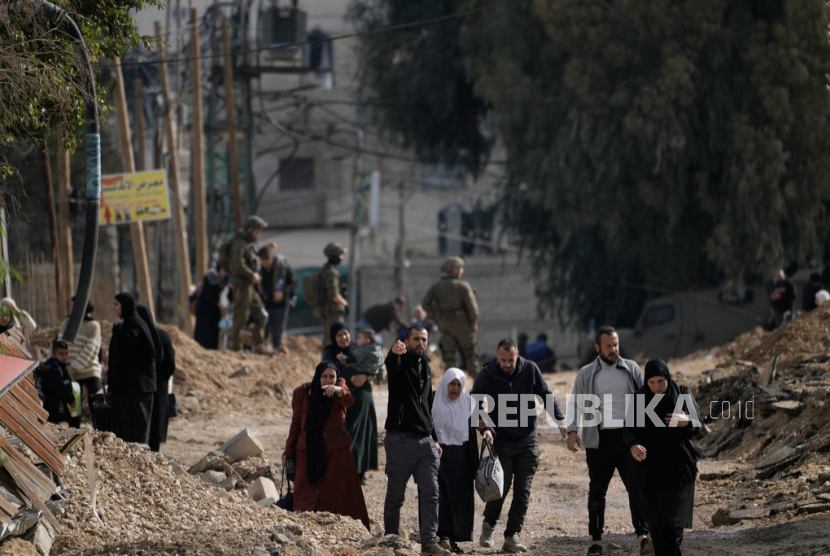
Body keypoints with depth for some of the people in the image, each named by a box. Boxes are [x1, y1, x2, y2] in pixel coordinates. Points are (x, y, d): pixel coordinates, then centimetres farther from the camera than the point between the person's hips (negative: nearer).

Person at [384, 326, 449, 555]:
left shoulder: (426, 368, 17)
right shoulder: (400, 363, -3)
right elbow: (391, 364, -30)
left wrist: (434, 439, 20)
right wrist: (394, 352, -55)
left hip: (425, 442, 5)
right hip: (400, 440, -5)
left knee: (430, 493, -6)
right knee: (395, 496, 2)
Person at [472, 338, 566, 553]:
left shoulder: (530, 370, -3)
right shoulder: (486, 375, -7)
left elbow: (546, 396, 7)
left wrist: (560, 420, -3)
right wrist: (486, 428, -17)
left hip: (528, 440, 2)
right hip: (501, 440, -2)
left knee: (523, 490, -1)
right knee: (501, 486, -10)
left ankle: (513, 535, 3)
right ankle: (489, 525, 15)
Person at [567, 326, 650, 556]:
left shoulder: (631, 369, 9)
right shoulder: (586, 374, 7)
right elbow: (575, 403, 8)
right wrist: (572, 431, -7)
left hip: (627, 436, 0)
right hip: (599, 440, 0)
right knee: (597, 491, 4)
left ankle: (643, 537, -13)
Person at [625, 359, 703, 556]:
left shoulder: (683, 394, -2)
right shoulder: (639, 400, 0)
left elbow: (696, 424, -6)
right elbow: (630, 430, -6)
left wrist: (686, 421, -30)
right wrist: (633, 446, -29)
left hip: (677, 468, -2)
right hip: (649, 468, 2)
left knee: (672, 521, -11)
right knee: (655, 520, 5)